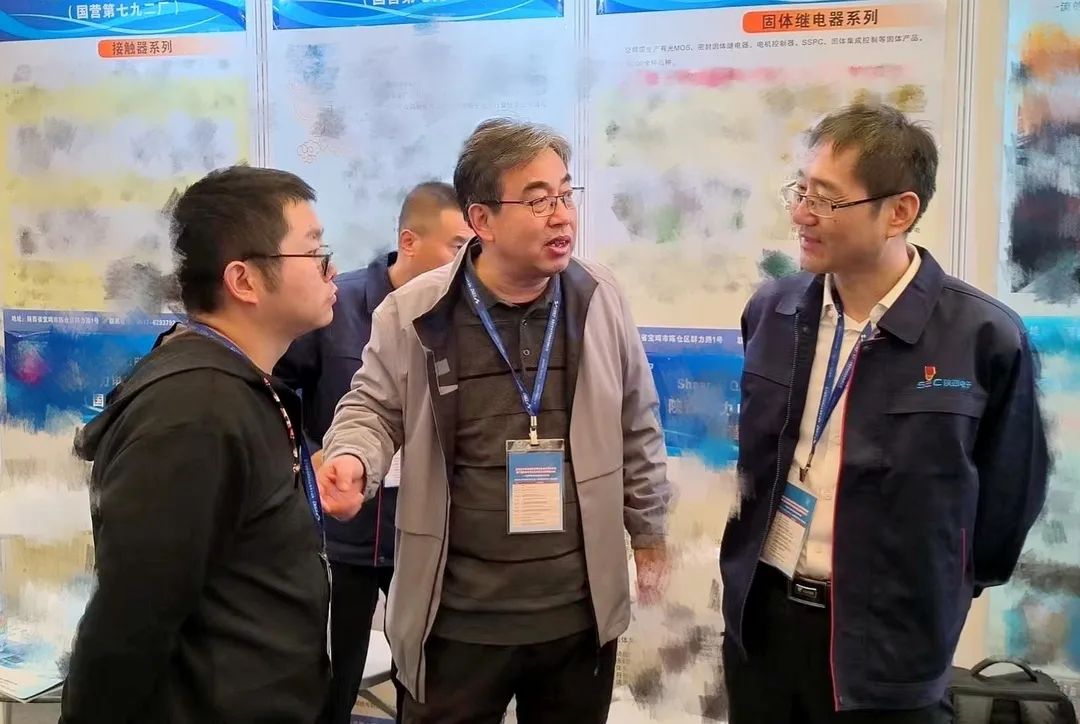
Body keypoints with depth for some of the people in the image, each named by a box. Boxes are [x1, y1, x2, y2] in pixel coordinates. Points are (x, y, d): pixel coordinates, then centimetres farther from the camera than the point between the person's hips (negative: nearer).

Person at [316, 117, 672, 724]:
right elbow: (375, 408, 5)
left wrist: (650, 532, 14)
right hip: (457, 615, -2)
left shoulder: (600, 299, -2)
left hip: (580, 608, 2)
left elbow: (637, 426, 9)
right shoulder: (414, 313, -9)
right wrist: (352, 459, -17)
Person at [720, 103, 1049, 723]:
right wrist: (747, 561, 12)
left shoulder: (984, 338, -16)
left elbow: (1009, 496, -3)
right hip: (758, 618, 4)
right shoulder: (770, 311, -2)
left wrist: (938, 594, 6)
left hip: (888, 644, -4)